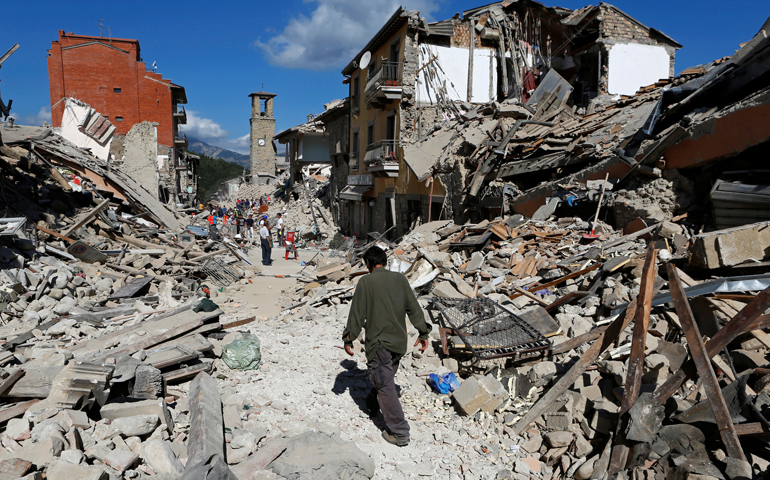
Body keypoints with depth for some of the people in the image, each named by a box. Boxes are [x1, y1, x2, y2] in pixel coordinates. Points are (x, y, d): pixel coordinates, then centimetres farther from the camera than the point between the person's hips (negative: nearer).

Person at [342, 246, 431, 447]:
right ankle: (371, 406, 46)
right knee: (384, 378, 24)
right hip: (399, 342, 6)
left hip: (378, 343, -6)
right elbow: (414, 308, 7)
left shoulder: (366, 282, -10)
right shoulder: (400, 279, 3)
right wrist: (423, 333, 15)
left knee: (385, 385, 0)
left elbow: (357, 313, -8)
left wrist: (349, 339, 3)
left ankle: (399, 432, 1)